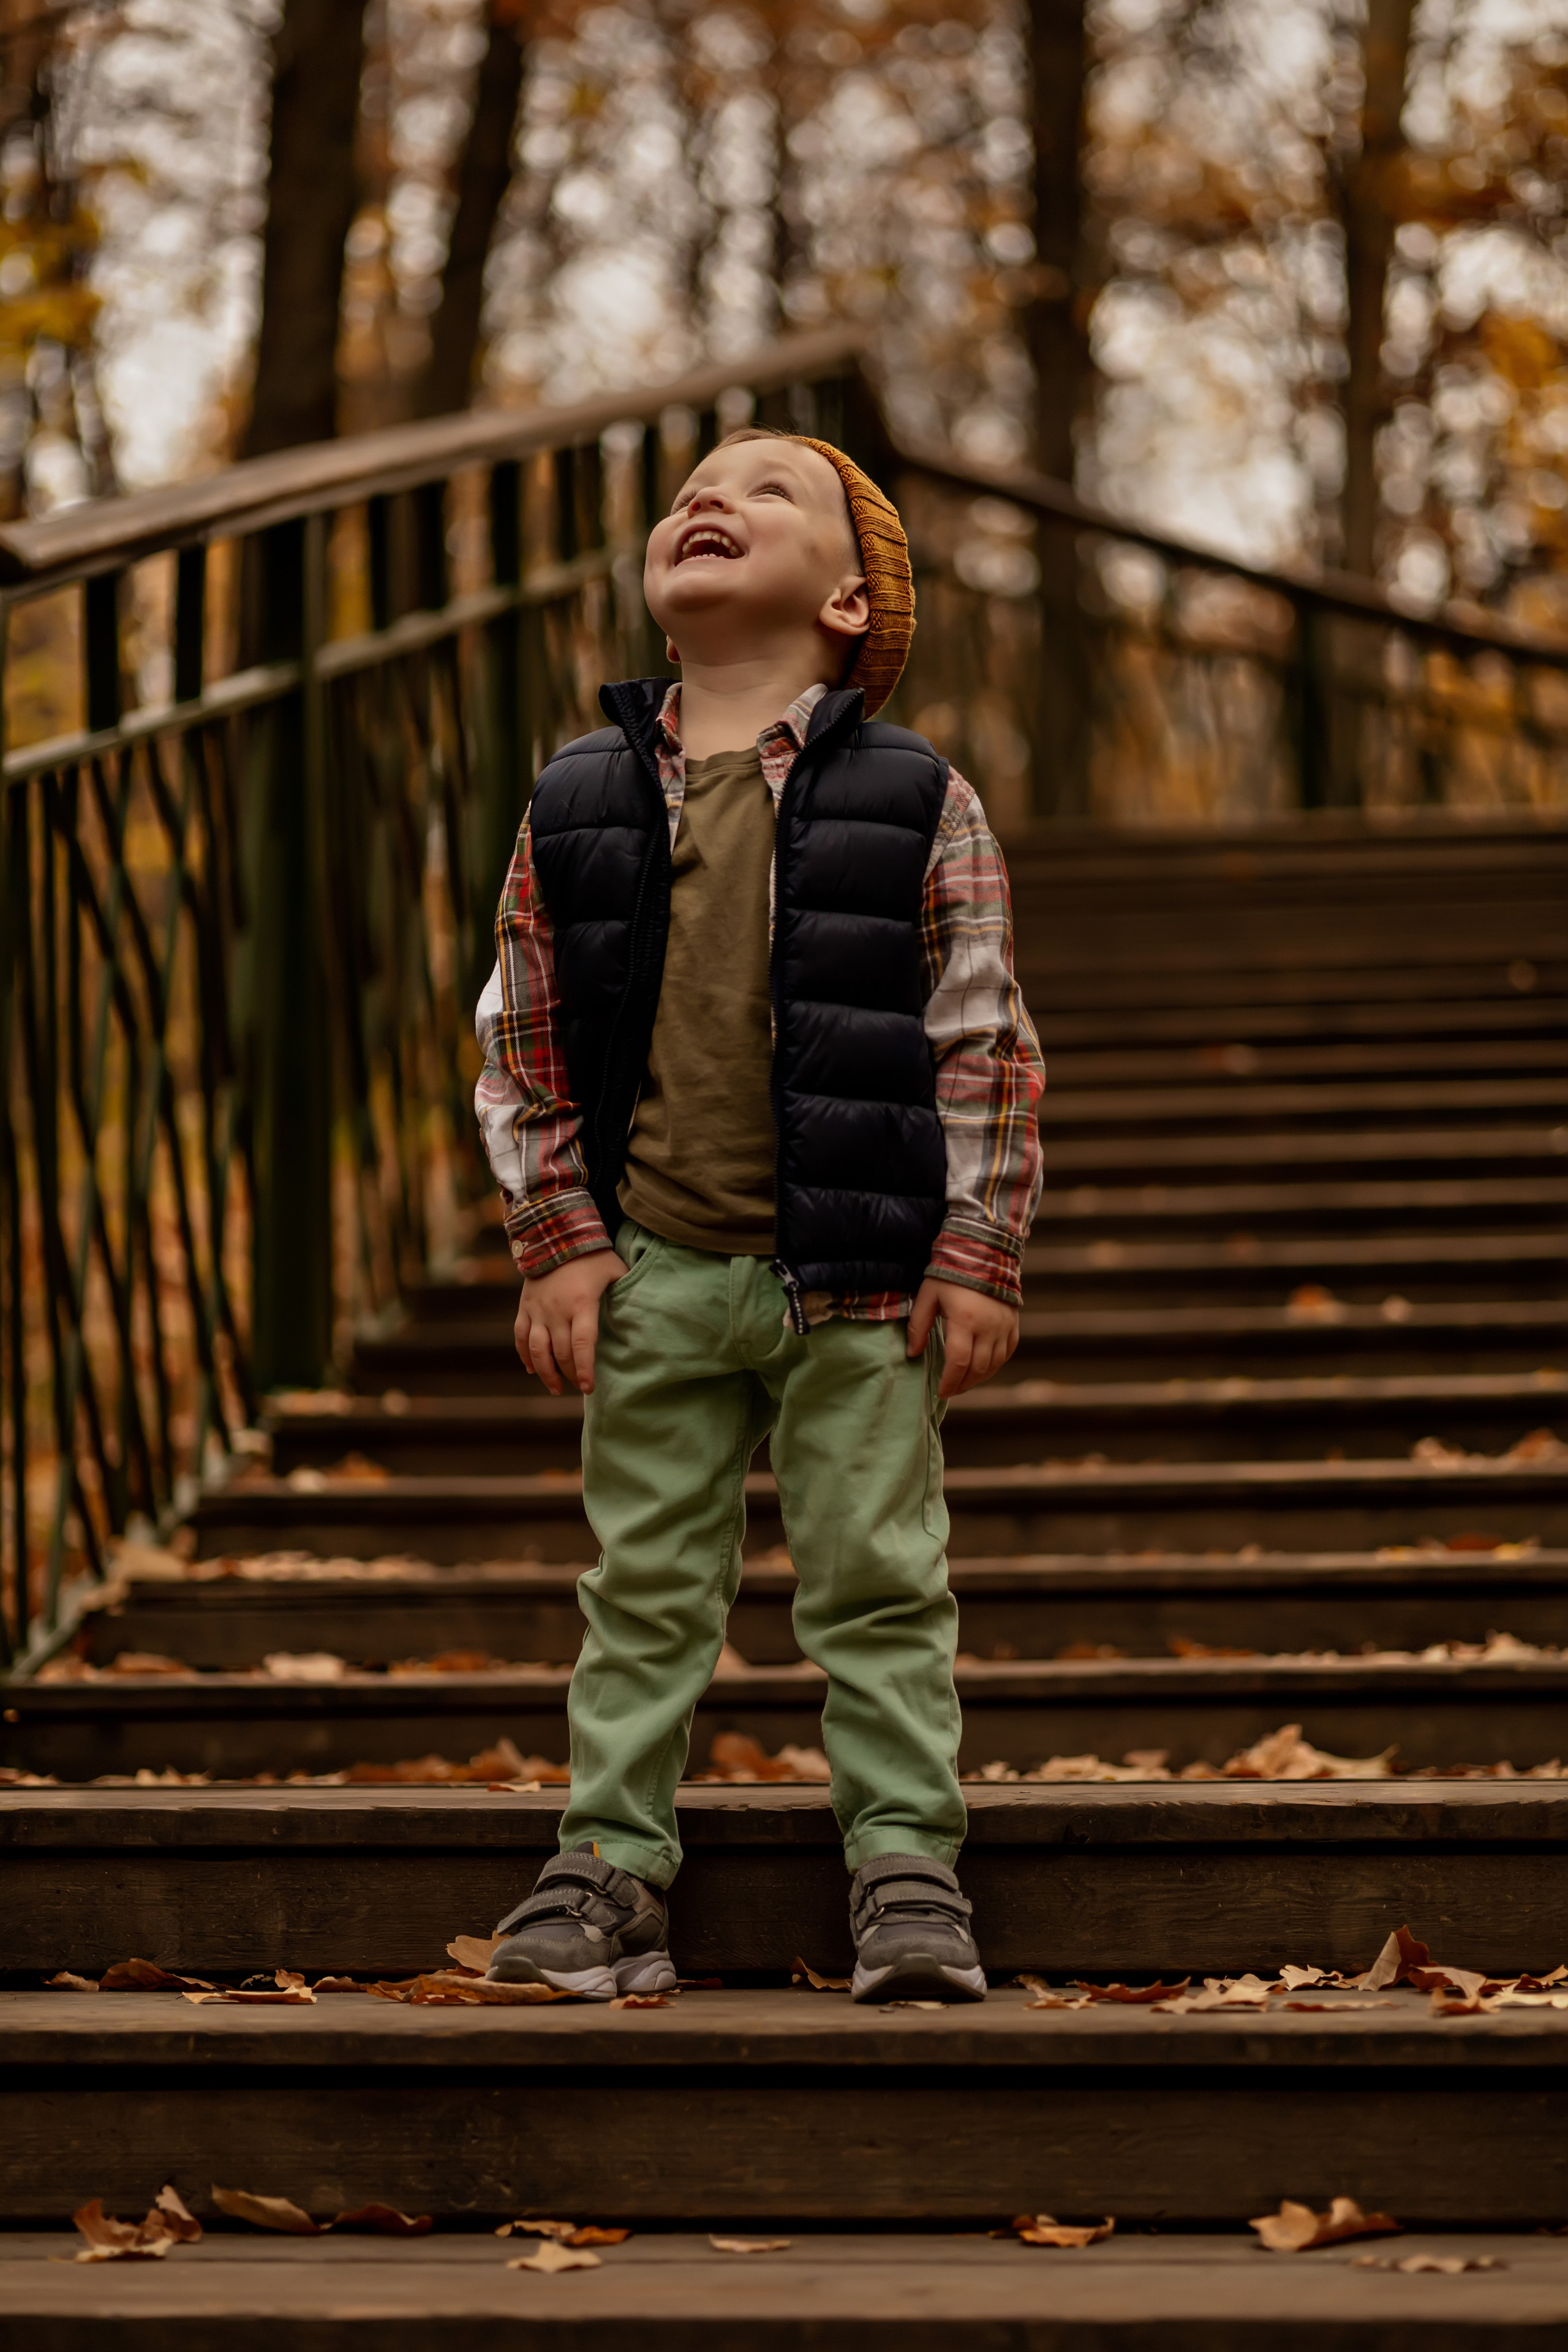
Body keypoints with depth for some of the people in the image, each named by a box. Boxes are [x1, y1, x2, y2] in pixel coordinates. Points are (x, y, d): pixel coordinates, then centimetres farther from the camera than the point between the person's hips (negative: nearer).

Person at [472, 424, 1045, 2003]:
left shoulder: (919, 805, 0)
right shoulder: (577, 806, 6)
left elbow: (986, 1046, 0)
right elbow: (521, 1039, 8)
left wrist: (975, 1260, -5)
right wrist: (557, 1243, 1)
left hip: (858, 1279, -2)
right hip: (651, 1271, 2)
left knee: (877, 1585, 3)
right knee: (644, 1590, 8)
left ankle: (906, 1872, 11)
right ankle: (609, 1868, 15)